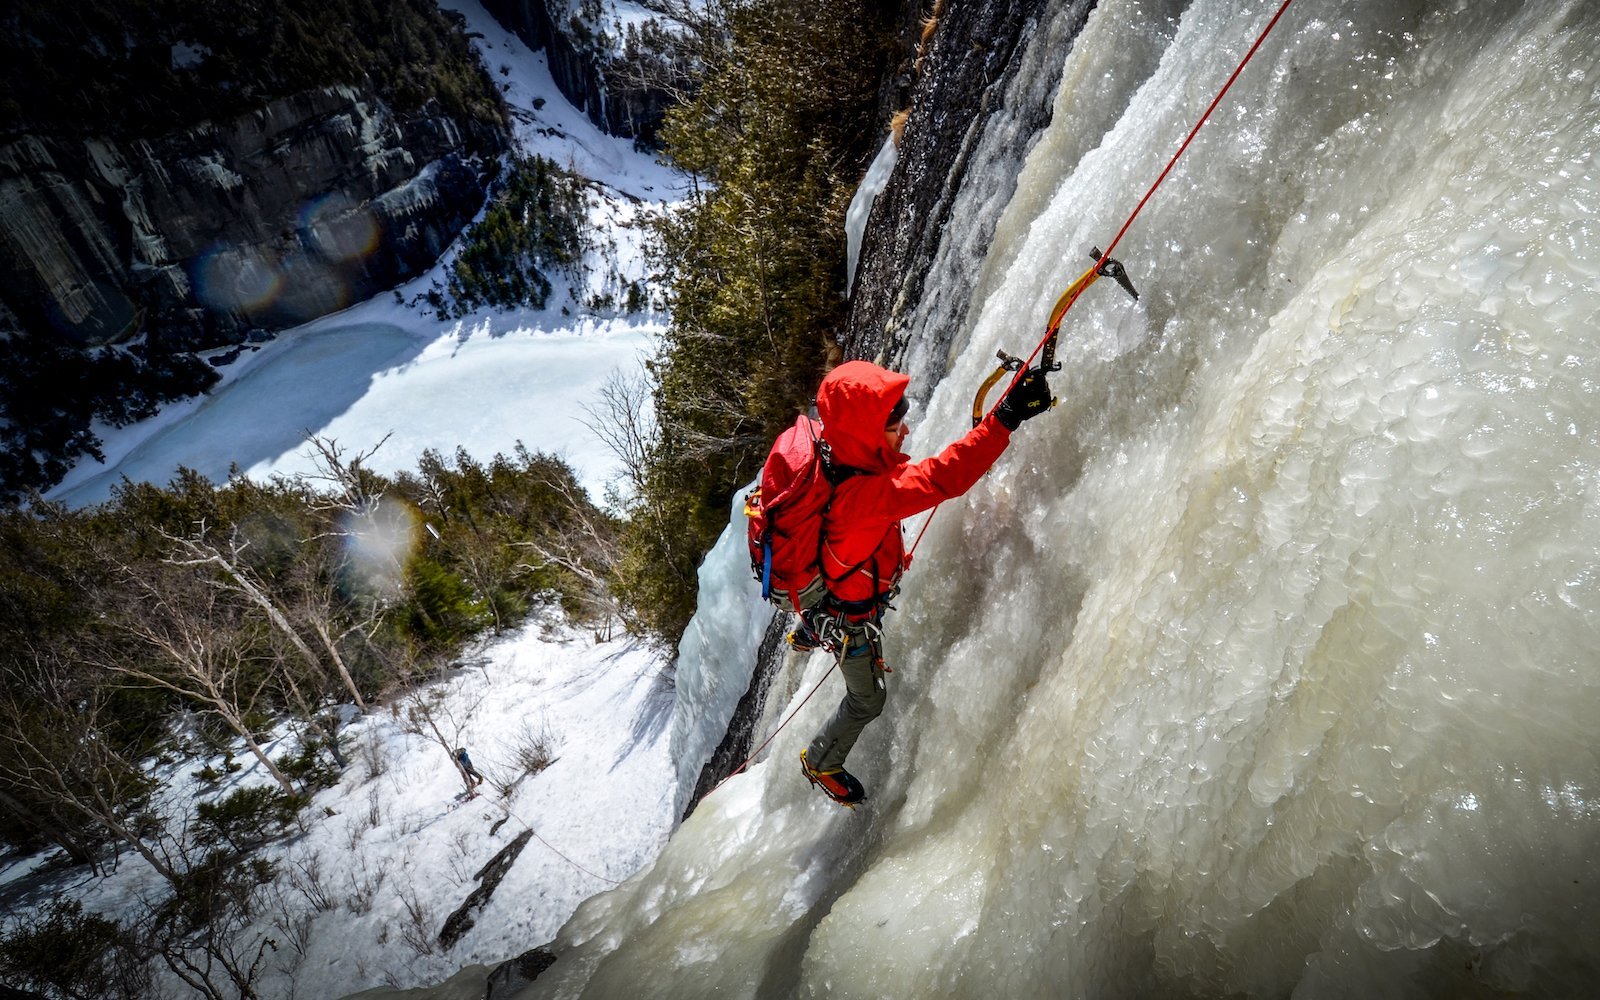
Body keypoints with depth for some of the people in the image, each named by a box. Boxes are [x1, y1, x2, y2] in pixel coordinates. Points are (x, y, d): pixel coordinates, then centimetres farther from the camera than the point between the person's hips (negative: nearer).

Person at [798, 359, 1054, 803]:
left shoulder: (832, 450, -22)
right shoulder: (863, 493, -48)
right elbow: (940, 478, -56)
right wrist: (1006, 417, -57)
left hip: (822, 580, 8)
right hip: (850, 616, -7)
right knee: (867, 700, 19)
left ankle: (806, 635, 80)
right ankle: (820, 764, 46)